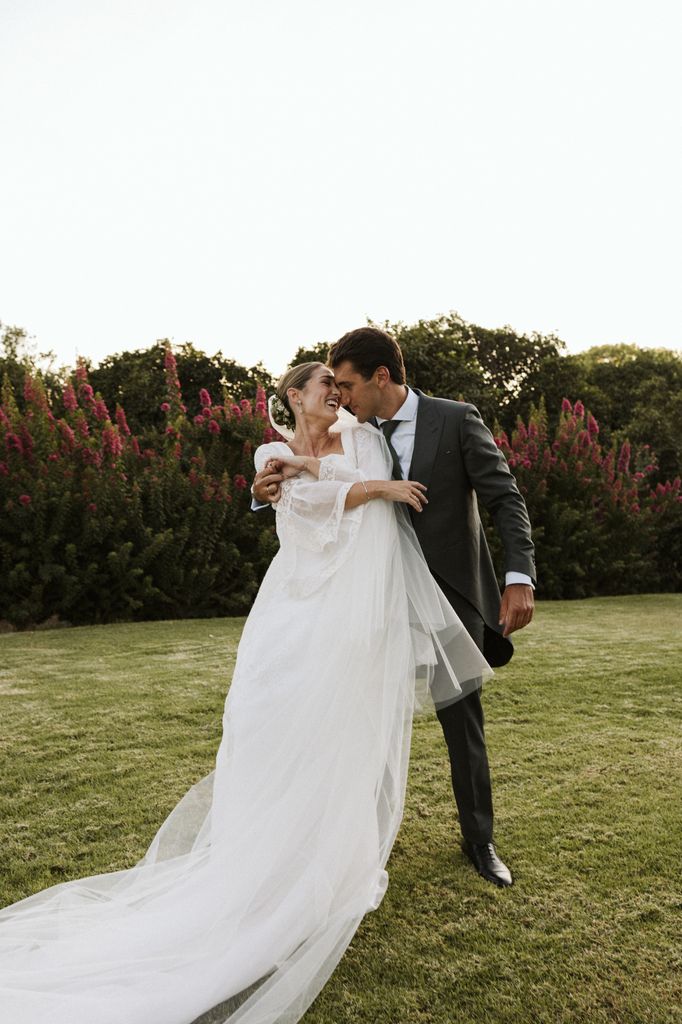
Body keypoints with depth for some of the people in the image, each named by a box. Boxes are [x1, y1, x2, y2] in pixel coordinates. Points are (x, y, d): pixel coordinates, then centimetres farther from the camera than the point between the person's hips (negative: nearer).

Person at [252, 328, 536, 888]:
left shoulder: (456, 420, -9)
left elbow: (506, 499, -10)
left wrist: (520, 576, -22)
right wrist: (273, 492, -16)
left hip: (451, 595, -3)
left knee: (462, 719, 8)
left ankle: (479, 839, 27)